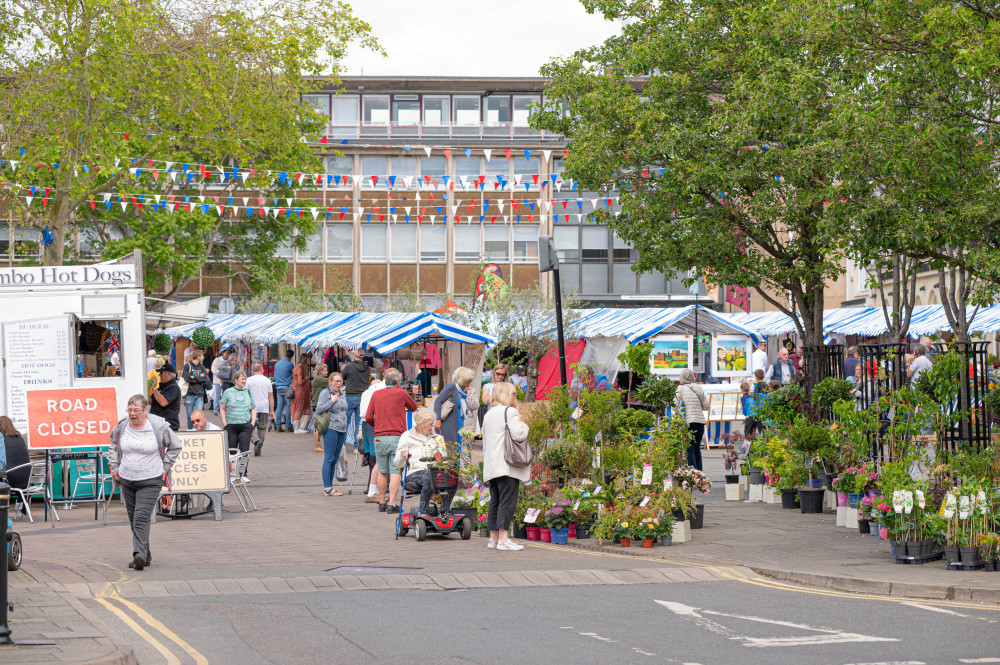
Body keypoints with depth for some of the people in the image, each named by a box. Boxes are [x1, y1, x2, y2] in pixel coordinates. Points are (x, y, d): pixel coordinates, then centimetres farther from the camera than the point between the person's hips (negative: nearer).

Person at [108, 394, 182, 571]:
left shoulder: (159, 426, -10)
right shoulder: (121, 427, -1)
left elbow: (175, 446, 6)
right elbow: (113, 446, 21)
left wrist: (165, 467, 1)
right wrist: (114, 467, 11)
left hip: (150, 481, -5)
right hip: (127, 480, 5)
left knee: (141, 518, -17)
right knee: (133, 520, 9)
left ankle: (140, 555, -25)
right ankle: (145, 556, 20)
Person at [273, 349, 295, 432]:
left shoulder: (277, 364, 11)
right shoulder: (289, 365, -9)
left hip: (279, 388, 6)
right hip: (287, 387, -6)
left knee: (279, 407, 5)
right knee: (288, 406, -3)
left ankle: (278, 426, 3)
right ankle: (288, 426, -4)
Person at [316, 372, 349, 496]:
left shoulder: (342, 393, 17)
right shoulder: (325, 393, -6)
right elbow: (319, 409, -13)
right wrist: (332, 401, -16)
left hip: (342, 430, 8)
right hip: (331, 429, -8)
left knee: (335, 459, 7)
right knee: (329, 458, -8)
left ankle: (329, 487, 10)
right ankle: (327, 488, -9)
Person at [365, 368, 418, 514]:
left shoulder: (376, 395, 9)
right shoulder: (401, 393, 2)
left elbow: (368, 417, 5)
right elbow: (413, 408, 17)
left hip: (379, 437, 3)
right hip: (397, 436, -3)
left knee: (382, 471, 12)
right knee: (395, 471, -3)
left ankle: (382, 502, 16)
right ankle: (392, 503, -10)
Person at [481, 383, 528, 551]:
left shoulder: (488, 415, 20)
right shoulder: (510, 412, -7)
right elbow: (519, 434, -19)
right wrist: (522, 422, 0)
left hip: (491, 466, 8)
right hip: (507, 466, -8)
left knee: (495, 502, 10)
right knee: (507, 501, -9)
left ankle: (493, 538, 11)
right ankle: (503, 539, -14)